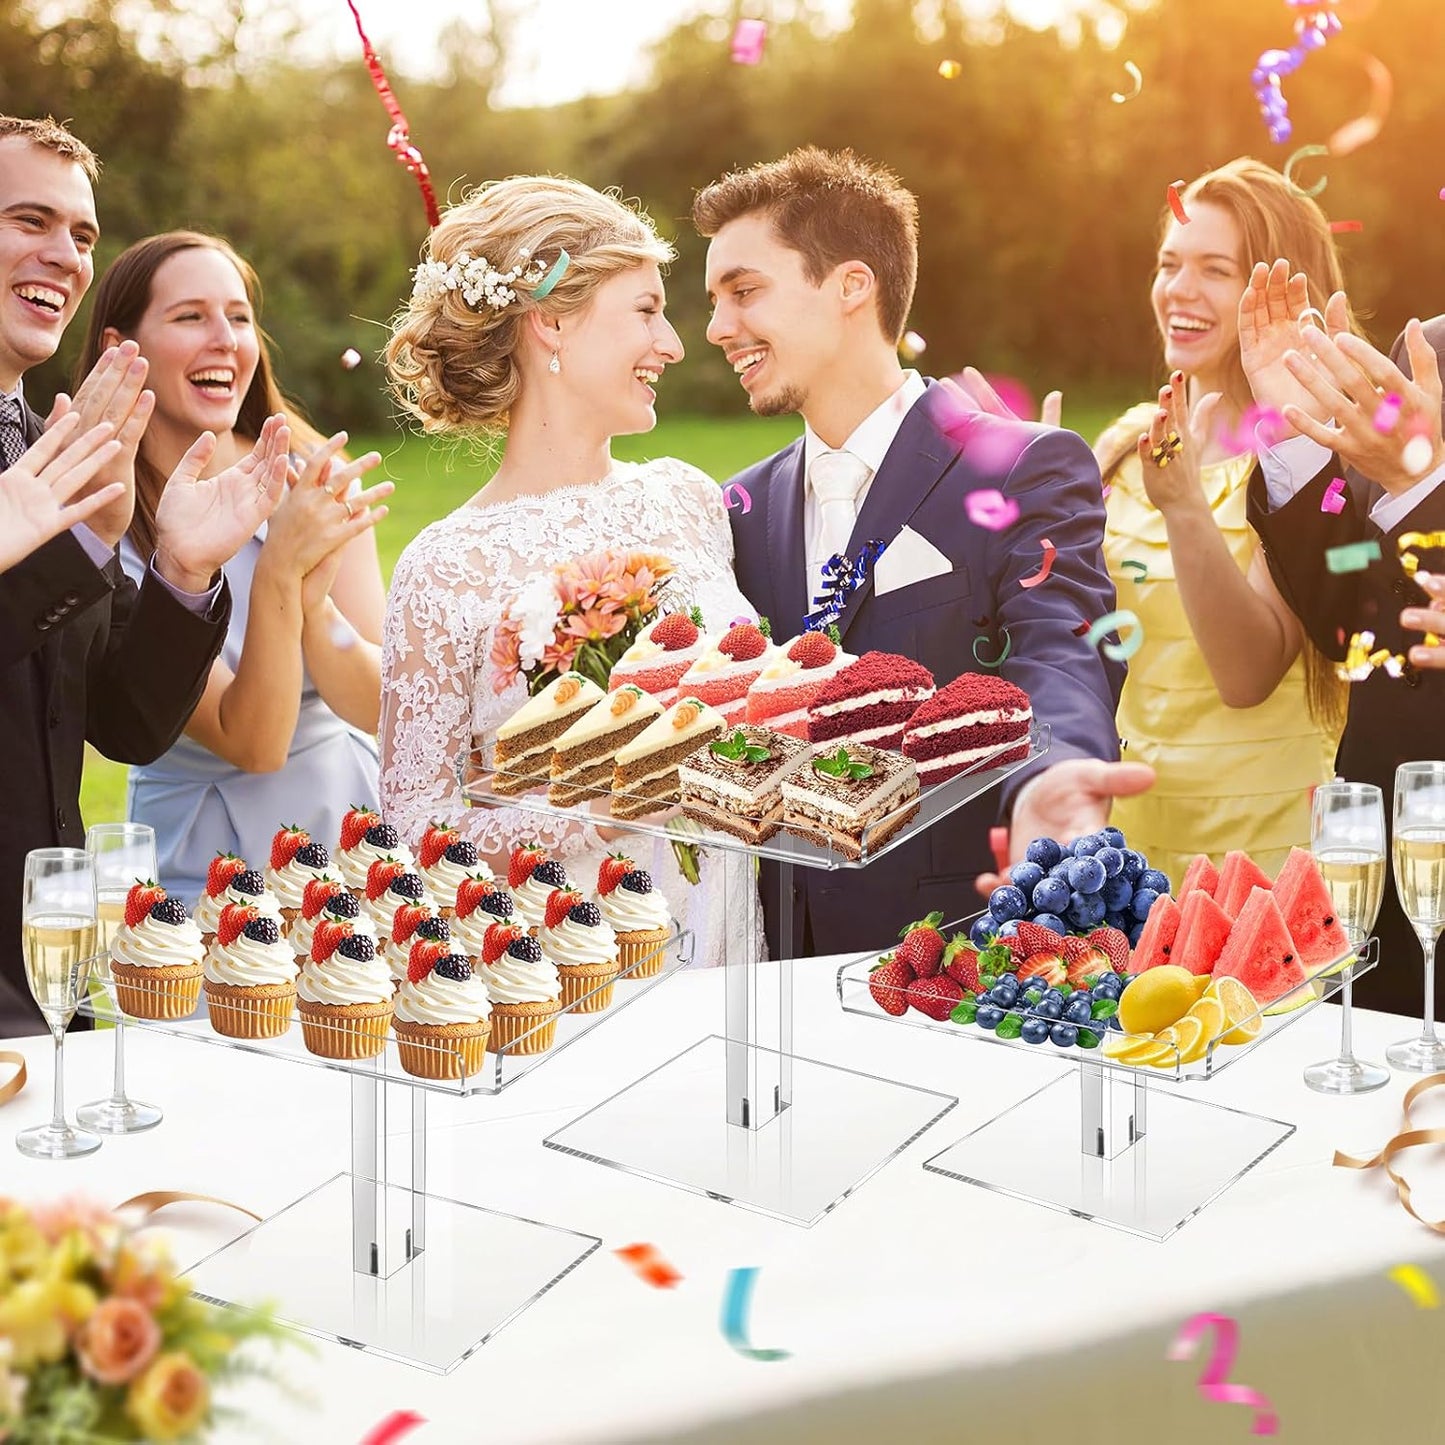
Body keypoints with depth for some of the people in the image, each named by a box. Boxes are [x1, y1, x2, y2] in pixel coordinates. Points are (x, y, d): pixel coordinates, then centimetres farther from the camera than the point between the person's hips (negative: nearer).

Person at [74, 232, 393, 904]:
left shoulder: (316, 482, -2)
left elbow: (378, 709, -5)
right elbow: (253, 743, -14)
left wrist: (312, 600, -23)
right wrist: (278, 574, -28)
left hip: (352, 827, 2)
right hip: (201, 874, -2)